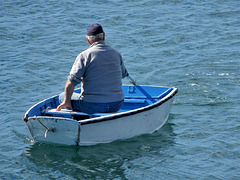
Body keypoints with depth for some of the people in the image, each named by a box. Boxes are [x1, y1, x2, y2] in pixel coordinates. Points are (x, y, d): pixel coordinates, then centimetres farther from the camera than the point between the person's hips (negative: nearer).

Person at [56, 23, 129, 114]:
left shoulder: (84, 55, -9)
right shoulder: (116, 53, 5)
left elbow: (72, 80, -15)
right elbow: (123, 74, 22)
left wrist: (67, 101, -5)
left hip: (92, 107, -4)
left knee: (62, 97, 17)